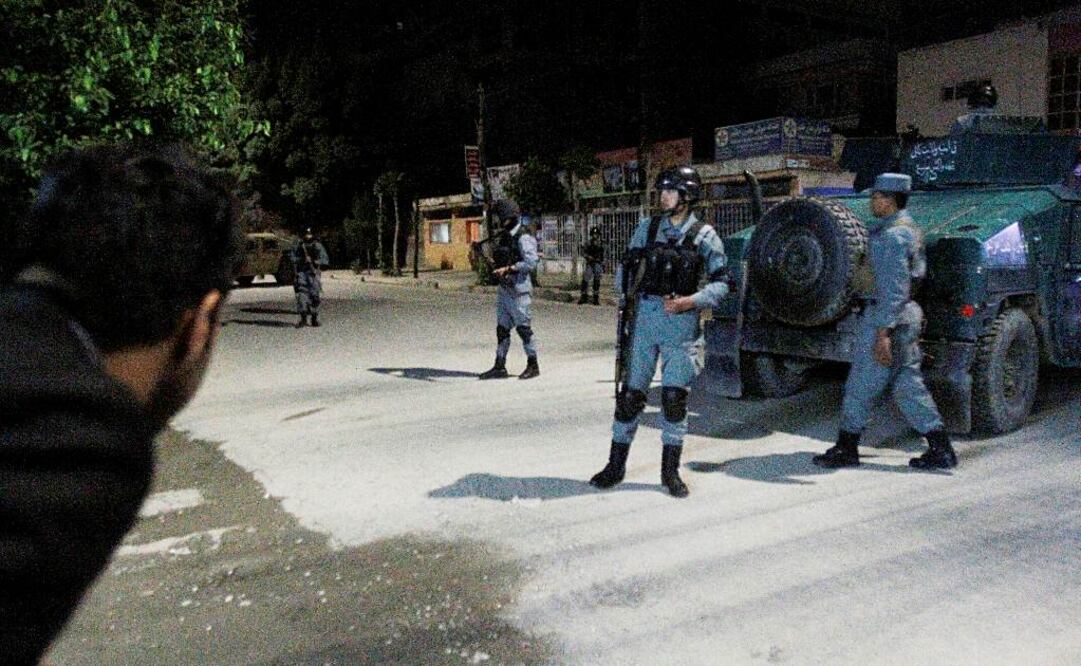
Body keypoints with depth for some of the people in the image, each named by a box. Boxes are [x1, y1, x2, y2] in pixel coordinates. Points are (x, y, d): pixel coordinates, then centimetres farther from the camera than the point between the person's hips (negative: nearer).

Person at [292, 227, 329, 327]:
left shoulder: (318, 246, 4)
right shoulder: (299, 246, 10)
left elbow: (325, 260, 0)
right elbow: (294, 258, 9)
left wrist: (315, 262, -15)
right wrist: (302, 260, -10)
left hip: (314, 274, -1)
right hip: (302, 273, 1)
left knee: (315, 296, 0)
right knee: (301, 295, -10)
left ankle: (315, 318, 13)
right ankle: (303, 318, -8)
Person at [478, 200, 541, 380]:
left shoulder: (523, 237, -13)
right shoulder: (503, 236, 14)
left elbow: (531, 262, -21)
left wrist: (508, 269, -21)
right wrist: (493, 263, 3)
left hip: (518, 289, -9)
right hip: (504, 289, 9)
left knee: (523, 328, -1)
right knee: (502, 328, 8)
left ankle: (533, 366, 10)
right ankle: (499, 367, 12)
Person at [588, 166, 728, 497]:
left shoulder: (705, 236, 0)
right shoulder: (647, 228, 7)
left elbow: (720, 283, 0)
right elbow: (626, 268, 15)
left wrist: (689, 302, -13)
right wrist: (627, 294, -1)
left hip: (681, 322, -2)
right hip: (645, 318, 2)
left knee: (674, 396, -3)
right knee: (630, 393, 4)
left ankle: (670, 471, 13)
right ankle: (615, 466, 17)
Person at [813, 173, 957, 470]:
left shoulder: (891, 236, -17)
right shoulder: (909, 229, 14)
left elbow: (893, 289, -23)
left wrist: (882, 332, -24)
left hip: (886, 316, -10)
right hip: (907, 313, 10)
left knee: (861, 385, 1)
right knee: (907, 384, 12)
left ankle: (846, 449, 12)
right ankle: (940, 448, 14)